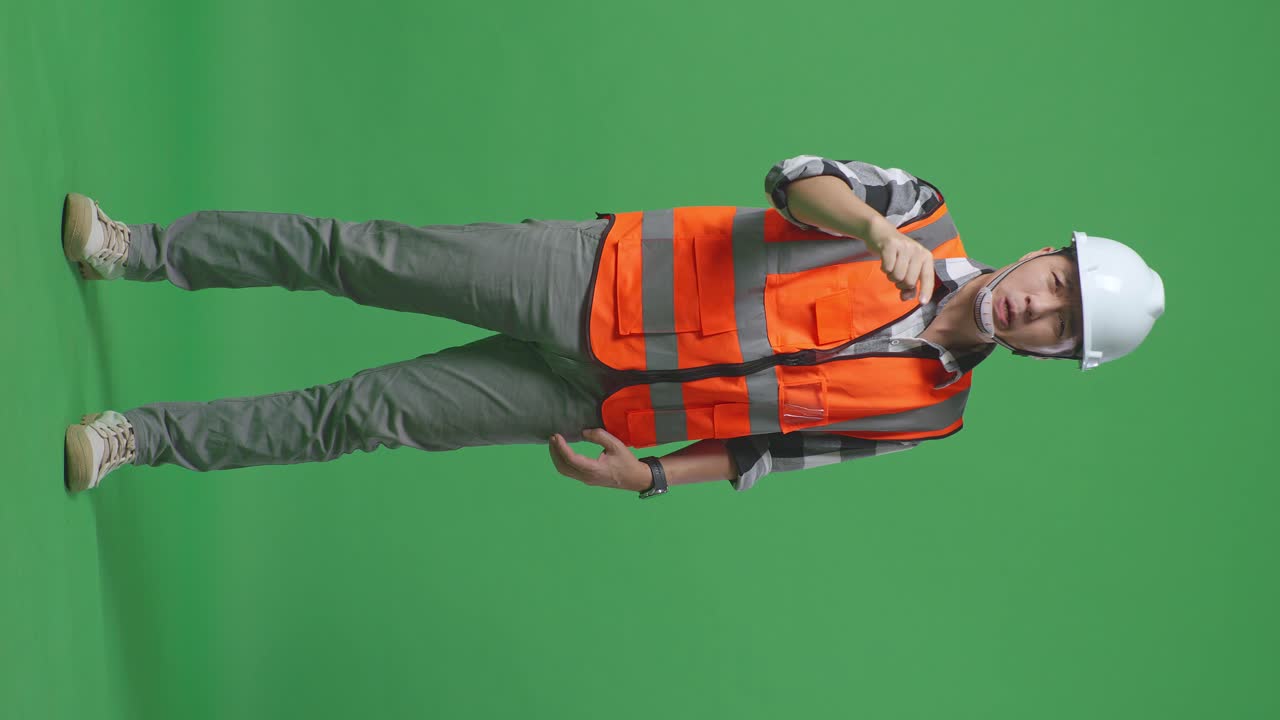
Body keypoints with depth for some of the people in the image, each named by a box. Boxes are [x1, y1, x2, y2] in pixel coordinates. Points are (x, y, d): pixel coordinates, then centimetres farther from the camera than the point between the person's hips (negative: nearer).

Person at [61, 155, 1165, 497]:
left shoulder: (925, 411, 3)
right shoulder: (930, 215, 0)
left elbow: (768, 448, 6)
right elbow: (796, 179, -15)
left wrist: (649, 475, -6)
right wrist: (878, 228, -34)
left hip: (600, 405, 0)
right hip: (592, 276, 0)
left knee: (360, 417, -4)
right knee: (358, 255, -7)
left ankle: (149, 437, 11)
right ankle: (139, 249, 12)